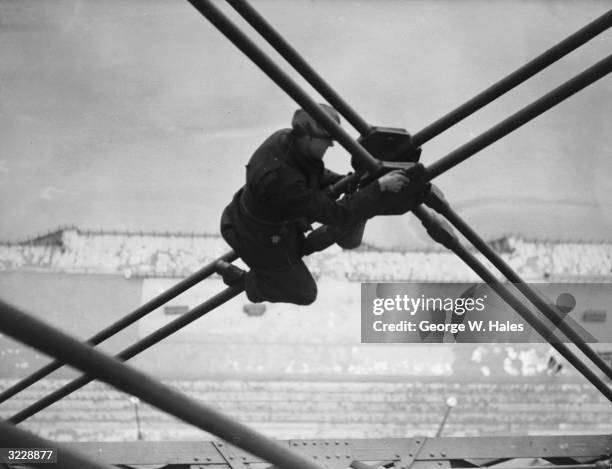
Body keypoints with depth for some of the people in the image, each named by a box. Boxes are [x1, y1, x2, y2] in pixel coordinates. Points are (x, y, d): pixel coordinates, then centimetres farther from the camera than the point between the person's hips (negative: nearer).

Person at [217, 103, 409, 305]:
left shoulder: (284, 138, -16)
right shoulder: (281, 180, -43)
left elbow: (314, 175, 4)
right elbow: (335, 214, -39)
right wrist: (379, 187, -39)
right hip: (263, 244, -8)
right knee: (304, 293, 18)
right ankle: (241, 280, 31)